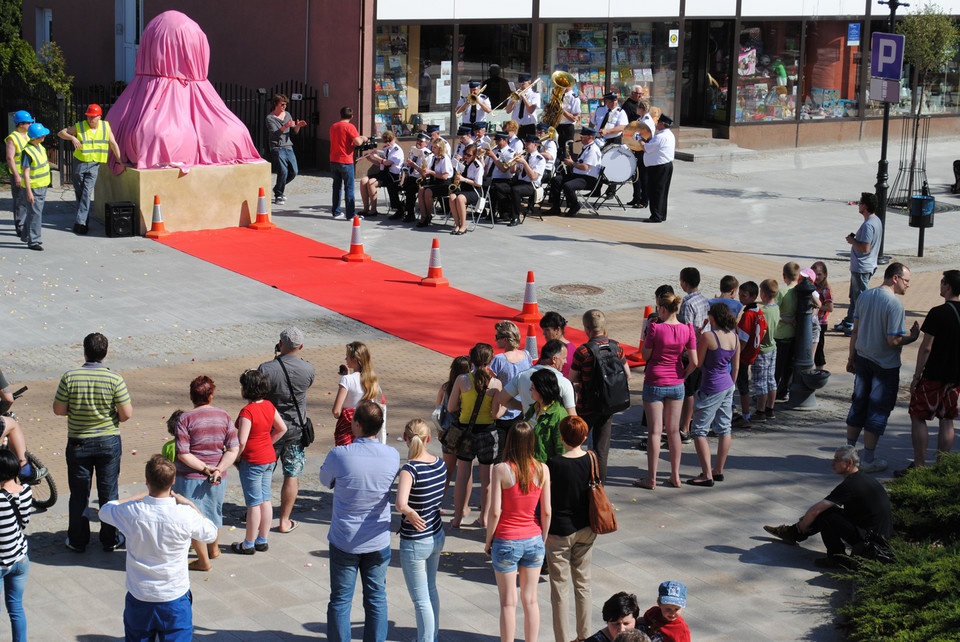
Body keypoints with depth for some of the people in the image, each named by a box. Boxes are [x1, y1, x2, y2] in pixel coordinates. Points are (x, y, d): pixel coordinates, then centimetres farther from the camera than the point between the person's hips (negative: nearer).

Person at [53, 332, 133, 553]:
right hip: (109, 442, 0)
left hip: (78, 443, 0)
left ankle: (77, 540, 21)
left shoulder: (69, 377, -13)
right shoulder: (114, 379, -14)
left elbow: (58, 409, -6)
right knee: (108, 492, 13)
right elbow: (127, 414, -13)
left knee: (79, 493, 12)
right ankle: (110, 539, 22)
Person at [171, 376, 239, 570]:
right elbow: (234, 449, -7)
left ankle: (203, 561, 15)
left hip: (190, 477, -4)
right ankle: (213, 549, 45)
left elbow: (182, 453, -17)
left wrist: (205, 468, -13)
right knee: (214, 513, 24)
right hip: (217, 479, 4)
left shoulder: (185, 419, -11)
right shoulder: (224, 417, -1)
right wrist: (218, 470, -13)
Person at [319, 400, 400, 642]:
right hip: (378, 541, 2)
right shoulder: (393, 456, -10)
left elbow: (325, 479, 3)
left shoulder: (339, 455, -19)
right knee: (376, 599, 14)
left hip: (344, 541, -2)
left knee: (340, 600, 10)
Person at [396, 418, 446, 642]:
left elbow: (401, 503, -43)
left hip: (414, 544, -8)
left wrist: (410, 513, -24)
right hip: (437, 536, 8)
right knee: (431, 590, 26)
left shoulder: (410, 470, -26)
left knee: (421, 600, 6)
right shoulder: (440, 464, -4)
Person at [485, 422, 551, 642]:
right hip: (533, 540, 3)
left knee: (508, 603, 7)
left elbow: (495, 512, -15)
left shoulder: (501, 470, -15)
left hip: (506, 541, -3)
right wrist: (542, 540, 12)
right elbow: (547, 512, -2)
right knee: (530, 600, 14)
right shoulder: (542, 469, -6)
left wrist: (488, 541, -2)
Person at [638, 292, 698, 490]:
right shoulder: (687, 330, -5)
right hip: (676, 384, 4)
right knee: (674, 430, 14)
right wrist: (682, 375, 11)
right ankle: (675, 476, 19)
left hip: (654, 383, -4)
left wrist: (646, 335, 5)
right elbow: (694, 362, -5)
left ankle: (651, 479, 7)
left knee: (654, 431, 2)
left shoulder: (655, 328, -17)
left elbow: (645, 355, -6)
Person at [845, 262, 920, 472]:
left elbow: (855, 331, 8)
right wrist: (913, 337, -5)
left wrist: (852, 357, 16)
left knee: (858, 404, 18)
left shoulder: (864, 296, 1)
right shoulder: (895, 304, -20)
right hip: (885, 366, -7)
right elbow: (893, 341, -22)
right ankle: (868, 459, 10)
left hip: (863, 359, 7)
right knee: (878, 410, 4)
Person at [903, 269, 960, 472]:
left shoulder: (938, 313, -16)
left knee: (918, 417, 5)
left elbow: (926, 347, -16)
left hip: (933, 376, -6)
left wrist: (917, 376, -9)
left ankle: (919, 465, 3)